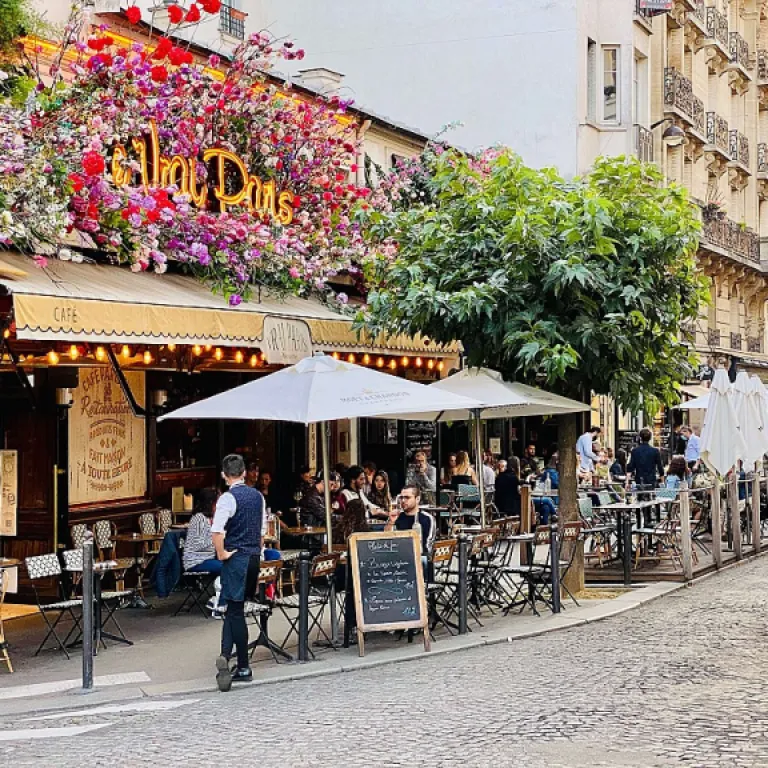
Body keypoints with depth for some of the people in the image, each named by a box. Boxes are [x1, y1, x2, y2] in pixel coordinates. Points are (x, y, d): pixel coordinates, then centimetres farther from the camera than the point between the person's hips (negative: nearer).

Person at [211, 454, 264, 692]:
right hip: (254, 558, 6)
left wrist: (221, 553, -13)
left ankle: (243, 668, -2)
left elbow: (217, 531, -25)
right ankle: (226, 655, 7)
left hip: (235, 559, -6)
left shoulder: (228, 498, -13)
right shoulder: (258, 496, 9)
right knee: (234, 609, 13)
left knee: (236, 611, -1)